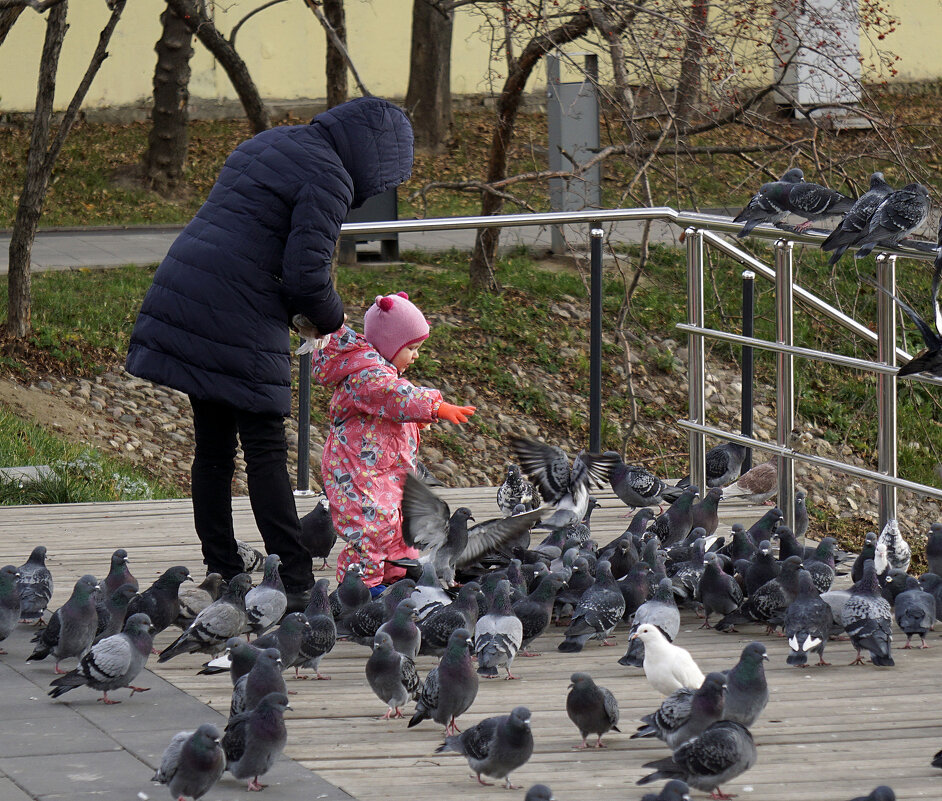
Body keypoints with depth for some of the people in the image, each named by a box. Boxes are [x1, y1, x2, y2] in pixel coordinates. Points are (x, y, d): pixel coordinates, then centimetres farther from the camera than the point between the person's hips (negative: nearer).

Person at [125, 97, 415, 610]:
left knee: (212, 447, 14)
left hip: (180, 295, 9)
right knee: (266, 452, -6)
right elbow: (306, 271, -16)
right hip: (238, 320, -9)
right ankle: (295, 585, -5)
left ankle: (220, 575, 18)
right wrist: (328, 318, 5)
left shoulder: (268, 145, 20)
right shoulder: (328, 178, -9)